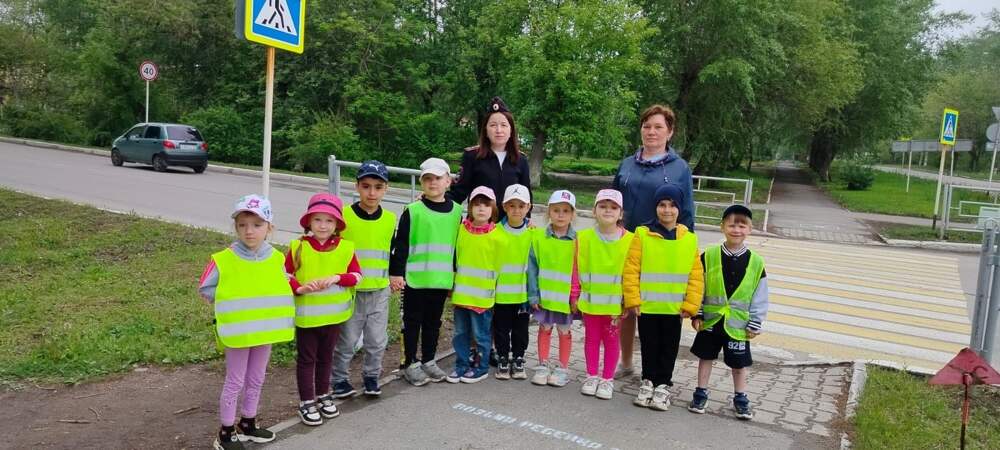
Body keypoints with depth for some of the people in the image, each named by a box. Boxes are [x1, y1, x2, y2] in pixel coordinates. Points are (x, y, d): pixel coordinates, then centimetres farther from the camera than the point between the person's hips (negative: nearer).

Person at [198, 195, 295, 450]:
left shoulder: (276, 259, -5)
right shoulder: (223, 260, -14)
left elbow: (283, 288, 8)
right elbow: (204, 289, -4)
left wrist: (269, 304, -8)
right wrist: (230, 301, -12)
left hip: (265, 330, 4)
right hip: (237, 332, -4)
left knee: (256, 380, 18)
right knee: (235, 382, 7)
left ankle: (248, 424, 36)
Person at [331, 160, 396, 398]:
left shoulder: (390, 219, 2)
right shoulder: (344, 215, -8)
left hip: (379, 291, 3)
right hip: (349, 290, -3)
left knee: (377, 340, 10)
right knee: (346, 340, 7)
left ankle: (371, 376, 31)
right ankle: (340, 379, 26)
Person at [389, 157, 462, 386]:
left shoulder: (456, 211, 5)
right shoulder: (412, 211, -6)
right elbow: (399, 244, -5)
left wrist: (456, 275, 14)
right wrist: (395, 273, -9)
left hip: (441, 279, 4)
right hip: (414, 279, -3)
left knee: (433, 322, 15)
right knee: (412, 321, 7)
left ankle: (429, 361, 29)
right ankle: (410, 364, 20)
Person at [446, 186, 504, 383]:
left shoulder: (497, 236, -9)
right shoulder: (461, 230, 2)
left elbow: (500, 264, -2)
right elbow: (455, 258, 12)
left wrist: (494, 290, -1)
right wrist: (452, 285, 12)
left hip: (483, 296, -4)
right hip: (461, 293, 4)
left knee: (480, 334, 7)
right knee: (460, 333, 14)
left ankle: (481, 368, 23)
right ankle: (461, 365, 28)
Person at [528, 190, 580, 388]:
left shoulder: (577, 241, -7)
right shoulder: (539, 238, -4)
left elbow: (579, 271, -4)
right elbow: (532, 267, -3)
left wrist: (576, 296, -7)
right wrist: (533, 294, -6)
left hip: (566, 296, -1)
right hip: (544, 294, 1)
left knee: (564, 331, 12)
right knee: (544, 329, 14)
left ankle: (563, 369, 25)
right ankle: (543, 366, 27)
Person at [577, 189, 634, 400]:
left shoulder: (629, 240, -8)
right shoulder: (584, 237, -4)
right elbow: (577, 269, 0)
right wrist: (576, 295, 0)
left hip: (615, 303, -1)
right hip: (590, 301, 1)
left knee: (611, 340, 11)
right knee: (591, 338, 14)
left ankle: (607, 380, 24)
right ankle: (592, 376, 28)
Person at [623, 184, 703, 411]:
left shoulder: (689, 239, 0)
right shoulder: (643, 234, -7)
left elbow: (696, 275, 1)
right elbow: (631, 269, -7)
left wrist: (690, 304, -3)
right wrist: (632, 300, -9)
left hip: (674, 307, 1)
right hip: (647, 306, -1)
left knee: (669, 348, 11)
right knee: (649, 346, 12)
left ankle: (663, 384, 26)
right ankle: (648, 381, 29)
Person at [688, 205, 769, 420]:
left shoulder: (755, 262, -5)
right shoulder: (709, 256, -7)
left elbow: (760, 296, 0)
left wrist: (755, 324, -1)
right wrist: (697, 314, -4)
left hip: (738, 323, 0)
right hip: (710, 319, 0)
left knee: (739, 362, 12)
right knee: (706, 356, 13)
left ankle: (740, 399, 30)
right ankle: (701, 393, 28)